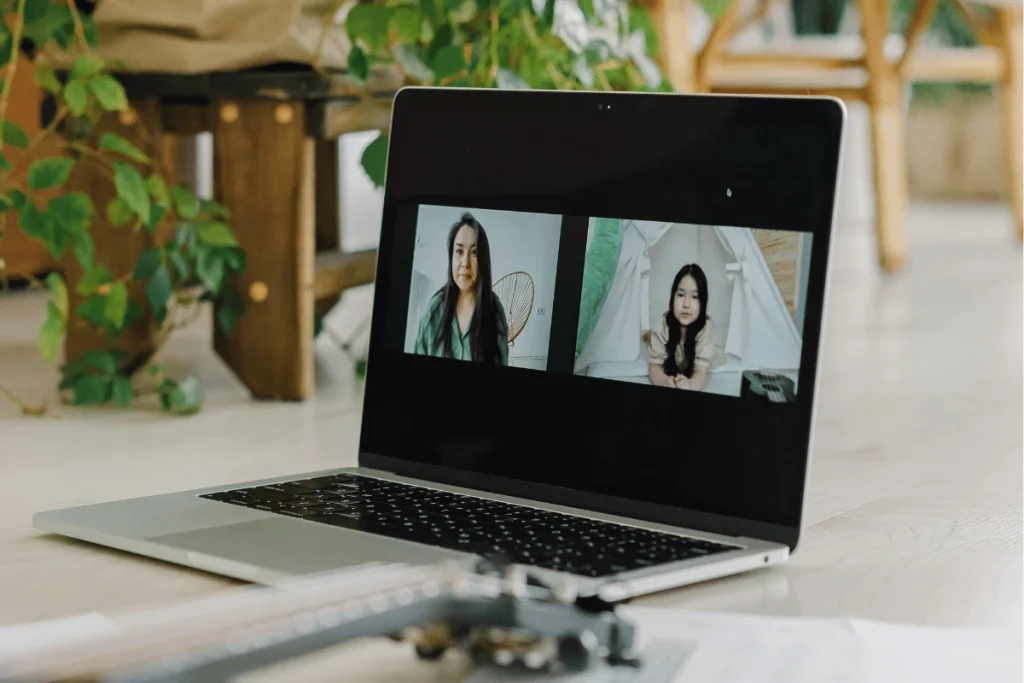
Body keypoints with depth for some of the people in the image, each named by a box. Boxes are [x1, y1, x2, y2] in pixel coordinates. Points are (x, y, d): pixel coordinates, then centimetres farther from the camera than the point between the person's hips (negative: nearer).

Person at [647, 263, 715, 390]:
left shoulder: (706, 328, -31)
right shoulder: (663, 324, -29)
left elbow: (701, 371, -34)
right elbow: (655, 366, -26)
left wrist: (689, 385, -62)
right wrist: (665, 381, -54)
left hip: (690, 379, 0)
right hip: (667, 374, 0)